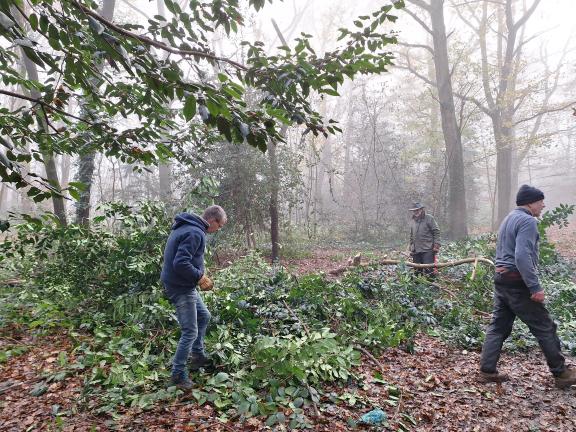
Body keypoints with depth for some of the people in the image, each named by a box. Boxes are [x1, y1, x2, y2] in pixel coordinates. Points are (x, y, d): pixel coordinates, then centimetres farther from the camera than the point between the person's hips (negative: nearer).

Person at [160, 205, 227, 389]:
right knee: (190, 332, 0)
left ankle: (198, 355, 35)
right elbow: (180, 263, -31)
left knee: (204, 316, 23)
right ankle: (178, 374, 14)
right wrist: (200, 277, -17)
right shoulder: (195, 233, -23)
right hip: (181, 288, -10)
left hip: (185, 285, 10)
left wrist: (199, 275, 10)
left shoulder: (185, 227, 9)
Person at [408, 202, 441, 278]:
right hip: (416, 251, 6)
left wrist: (436, 245, -11)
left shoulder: (429, 218, -1)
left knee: (428, 270, -9)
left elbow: (436, 232, -4)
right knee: (417, 271, 8)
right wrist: (411, 247, 19)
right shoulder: (412, 221, 17)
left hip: (427, 249, -6)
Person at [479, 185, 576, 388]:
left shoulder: (509, 218, 17)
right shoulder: (527, 221, -13)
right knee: (545, 327, 6)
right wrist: (535, 287, -23)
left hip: (501, 279, 9)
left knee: (498, 326, 10)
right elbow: (522, 257, -25)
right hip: (517, 282, -9)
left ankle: (487, 371, 12)